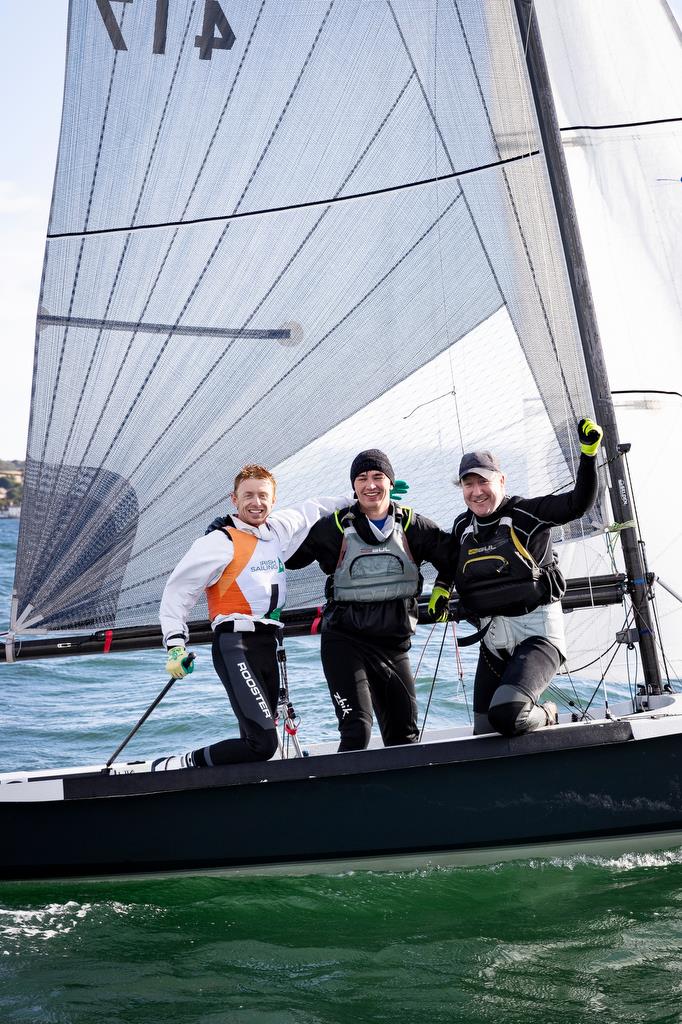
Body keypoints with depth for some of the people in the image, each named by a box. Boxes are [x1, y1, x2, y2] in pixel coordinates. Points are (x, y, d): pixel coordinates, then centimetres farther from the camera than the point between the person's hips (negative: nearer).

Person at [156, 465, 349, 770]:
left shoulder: (279, 529, 15)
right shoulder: (220, 541, -5)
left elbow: (311, 509, 34)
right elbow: (178, 589, -4)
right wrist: (175, 644, -11)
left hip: (268, 645, 8)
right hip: (237, 646, -8)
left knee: (257, 742, 8)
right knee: (262, 743, -21)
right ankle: (181, 766, -10)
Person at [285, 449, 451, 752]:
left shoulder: (412, 526, 3)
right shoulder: (336, 527, -2)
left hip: (394, 643, 4)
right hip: (345, 639, -3)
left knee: (405, 736, 10)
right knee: (356, 731, -17)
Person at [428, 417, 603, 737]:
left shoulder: (528, 513, -7)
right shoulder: (463, 527, 10)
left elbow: (578, 504, -16)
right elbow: (451, 559, 32)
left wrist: (589, 452, -23)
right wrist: (441, 587, 17)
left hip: (537, 630, -6)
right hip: (494, 636, 7)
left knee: (506, 715, -27)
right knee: (485, 731, 10)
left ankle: (545, 718, 7)